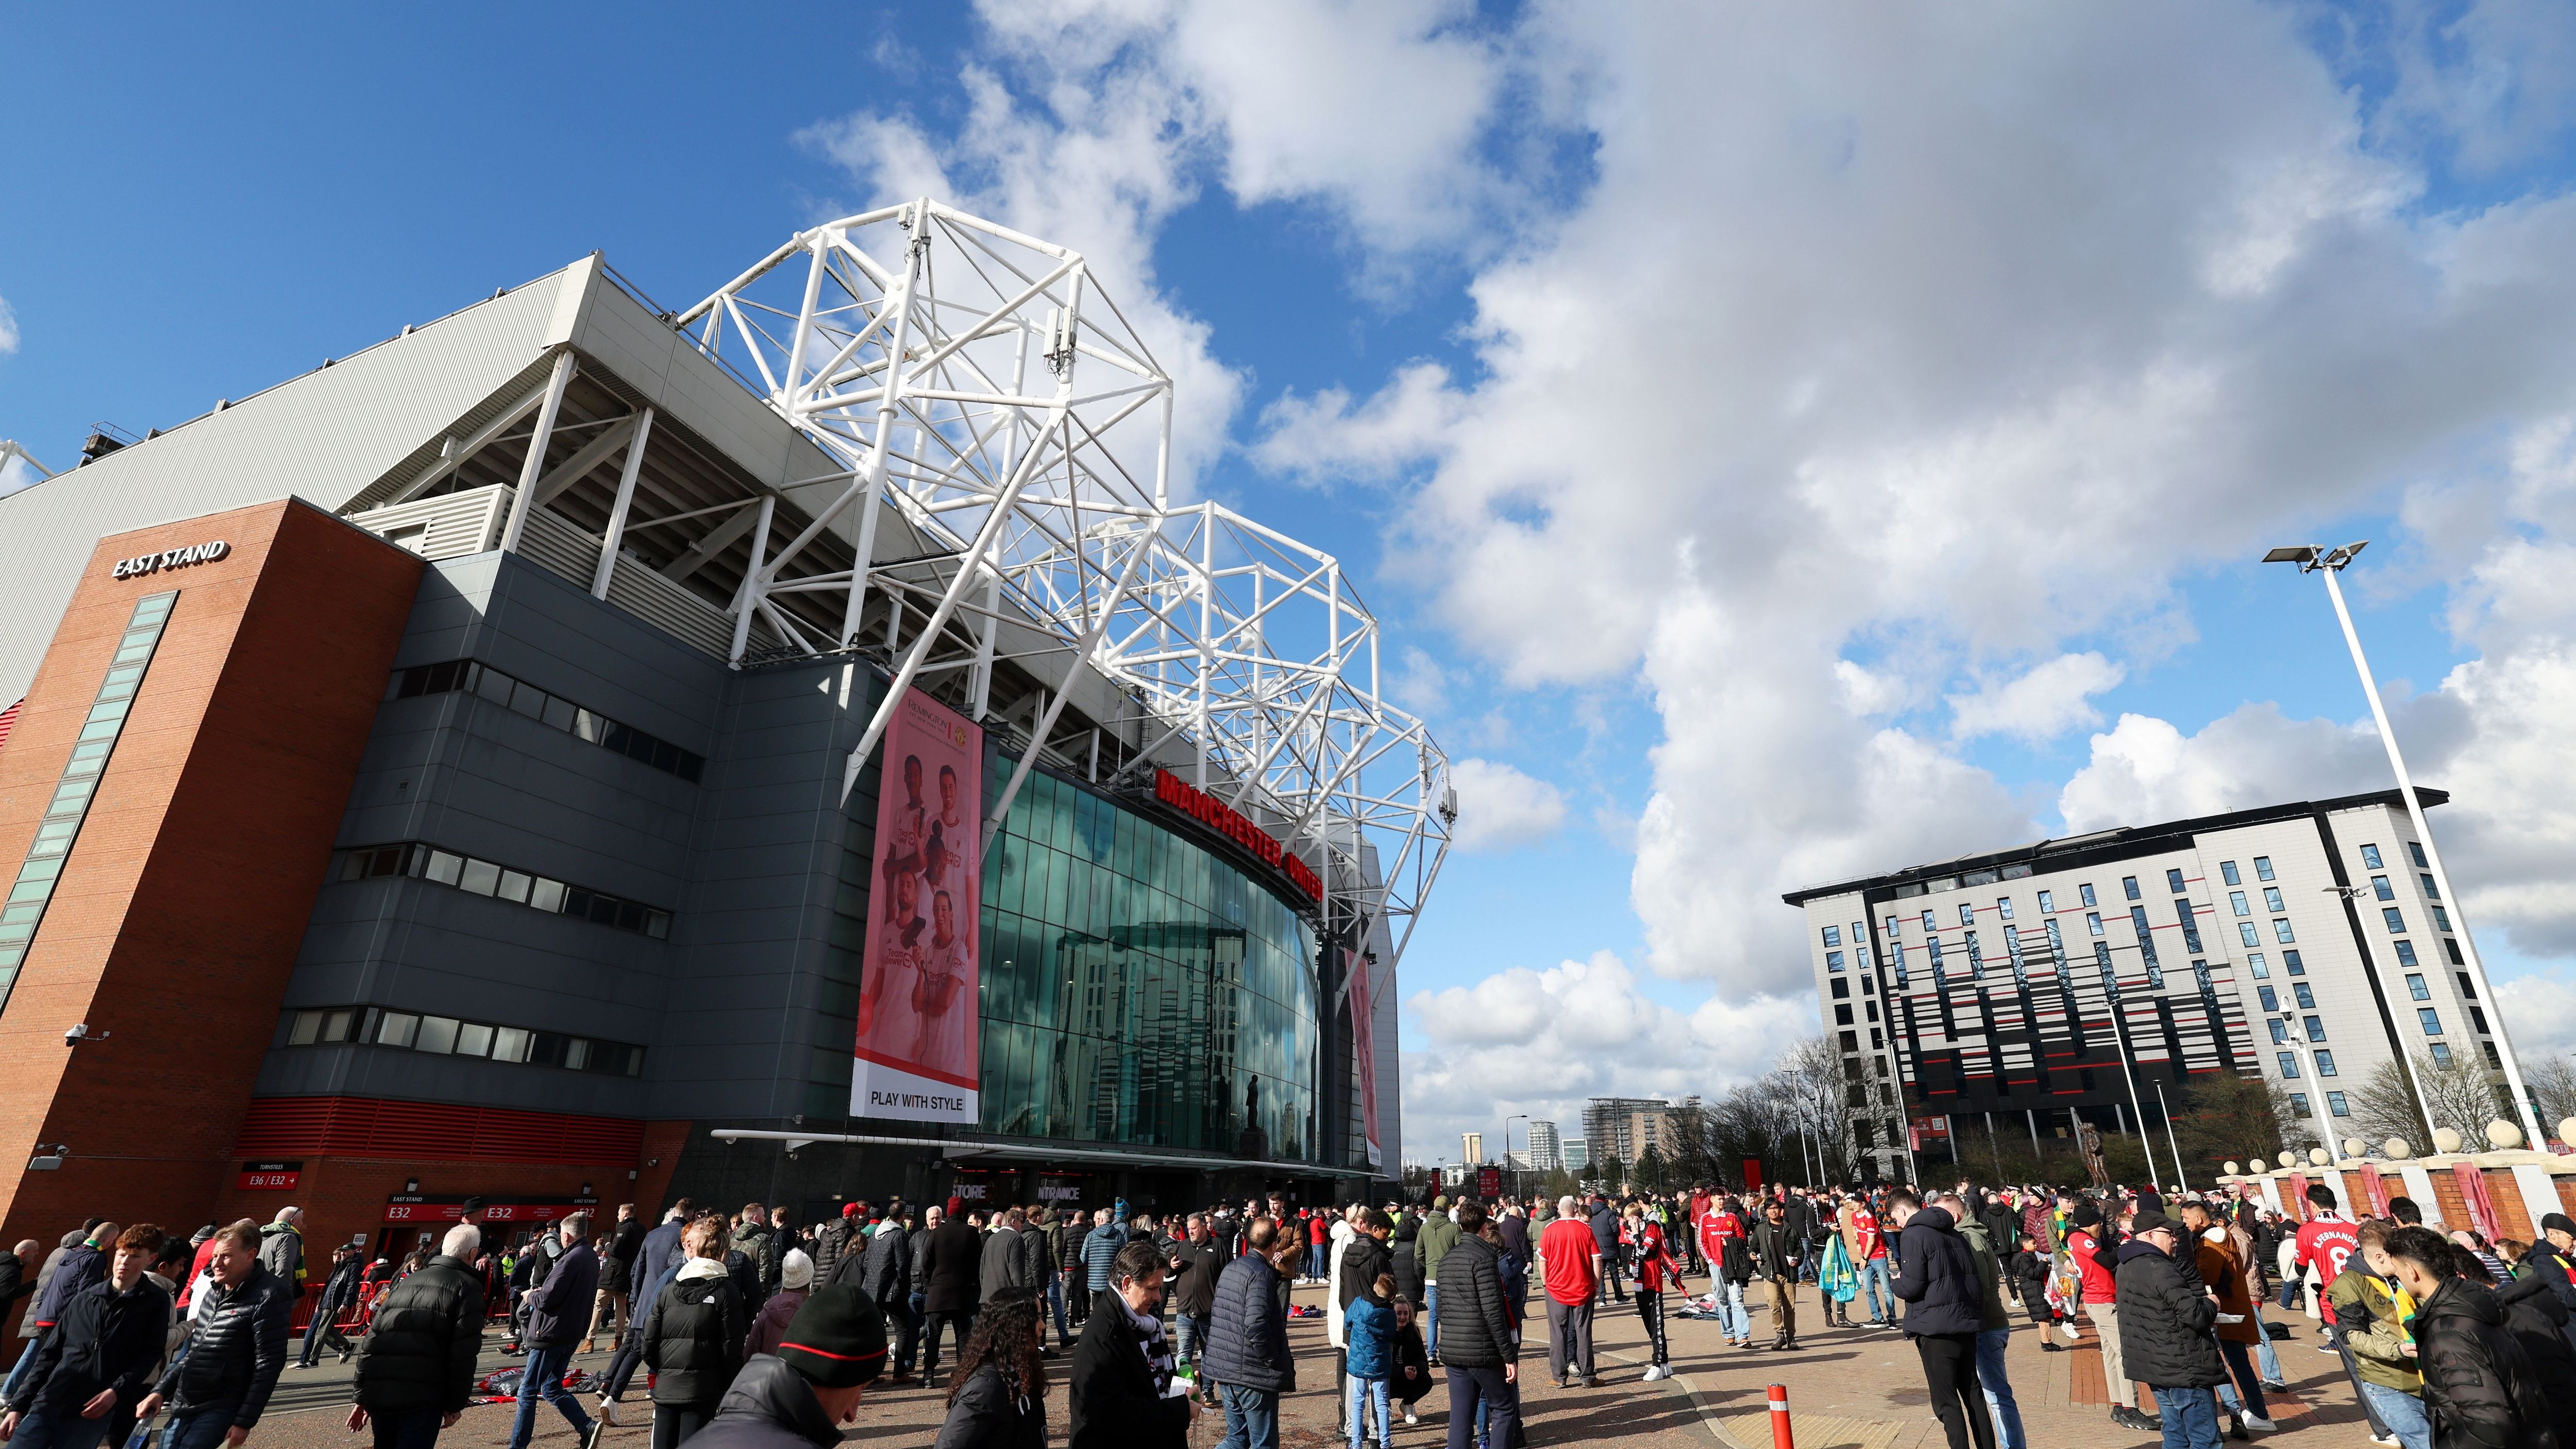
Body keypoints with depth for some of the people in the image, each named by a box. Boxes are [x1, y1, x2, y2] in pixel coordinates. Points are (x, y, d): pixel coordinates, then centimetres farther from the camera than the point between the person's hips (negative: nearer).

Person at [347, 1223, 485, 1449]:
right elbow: (465, 1354, -8)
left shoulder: (405, 1282, 18)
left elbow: (371, 1340, 17)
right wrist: (456, 1404, 1)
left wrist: (361, 1397, 21)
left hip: (377, 1394, 7)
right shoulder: (467, 1287, -2)